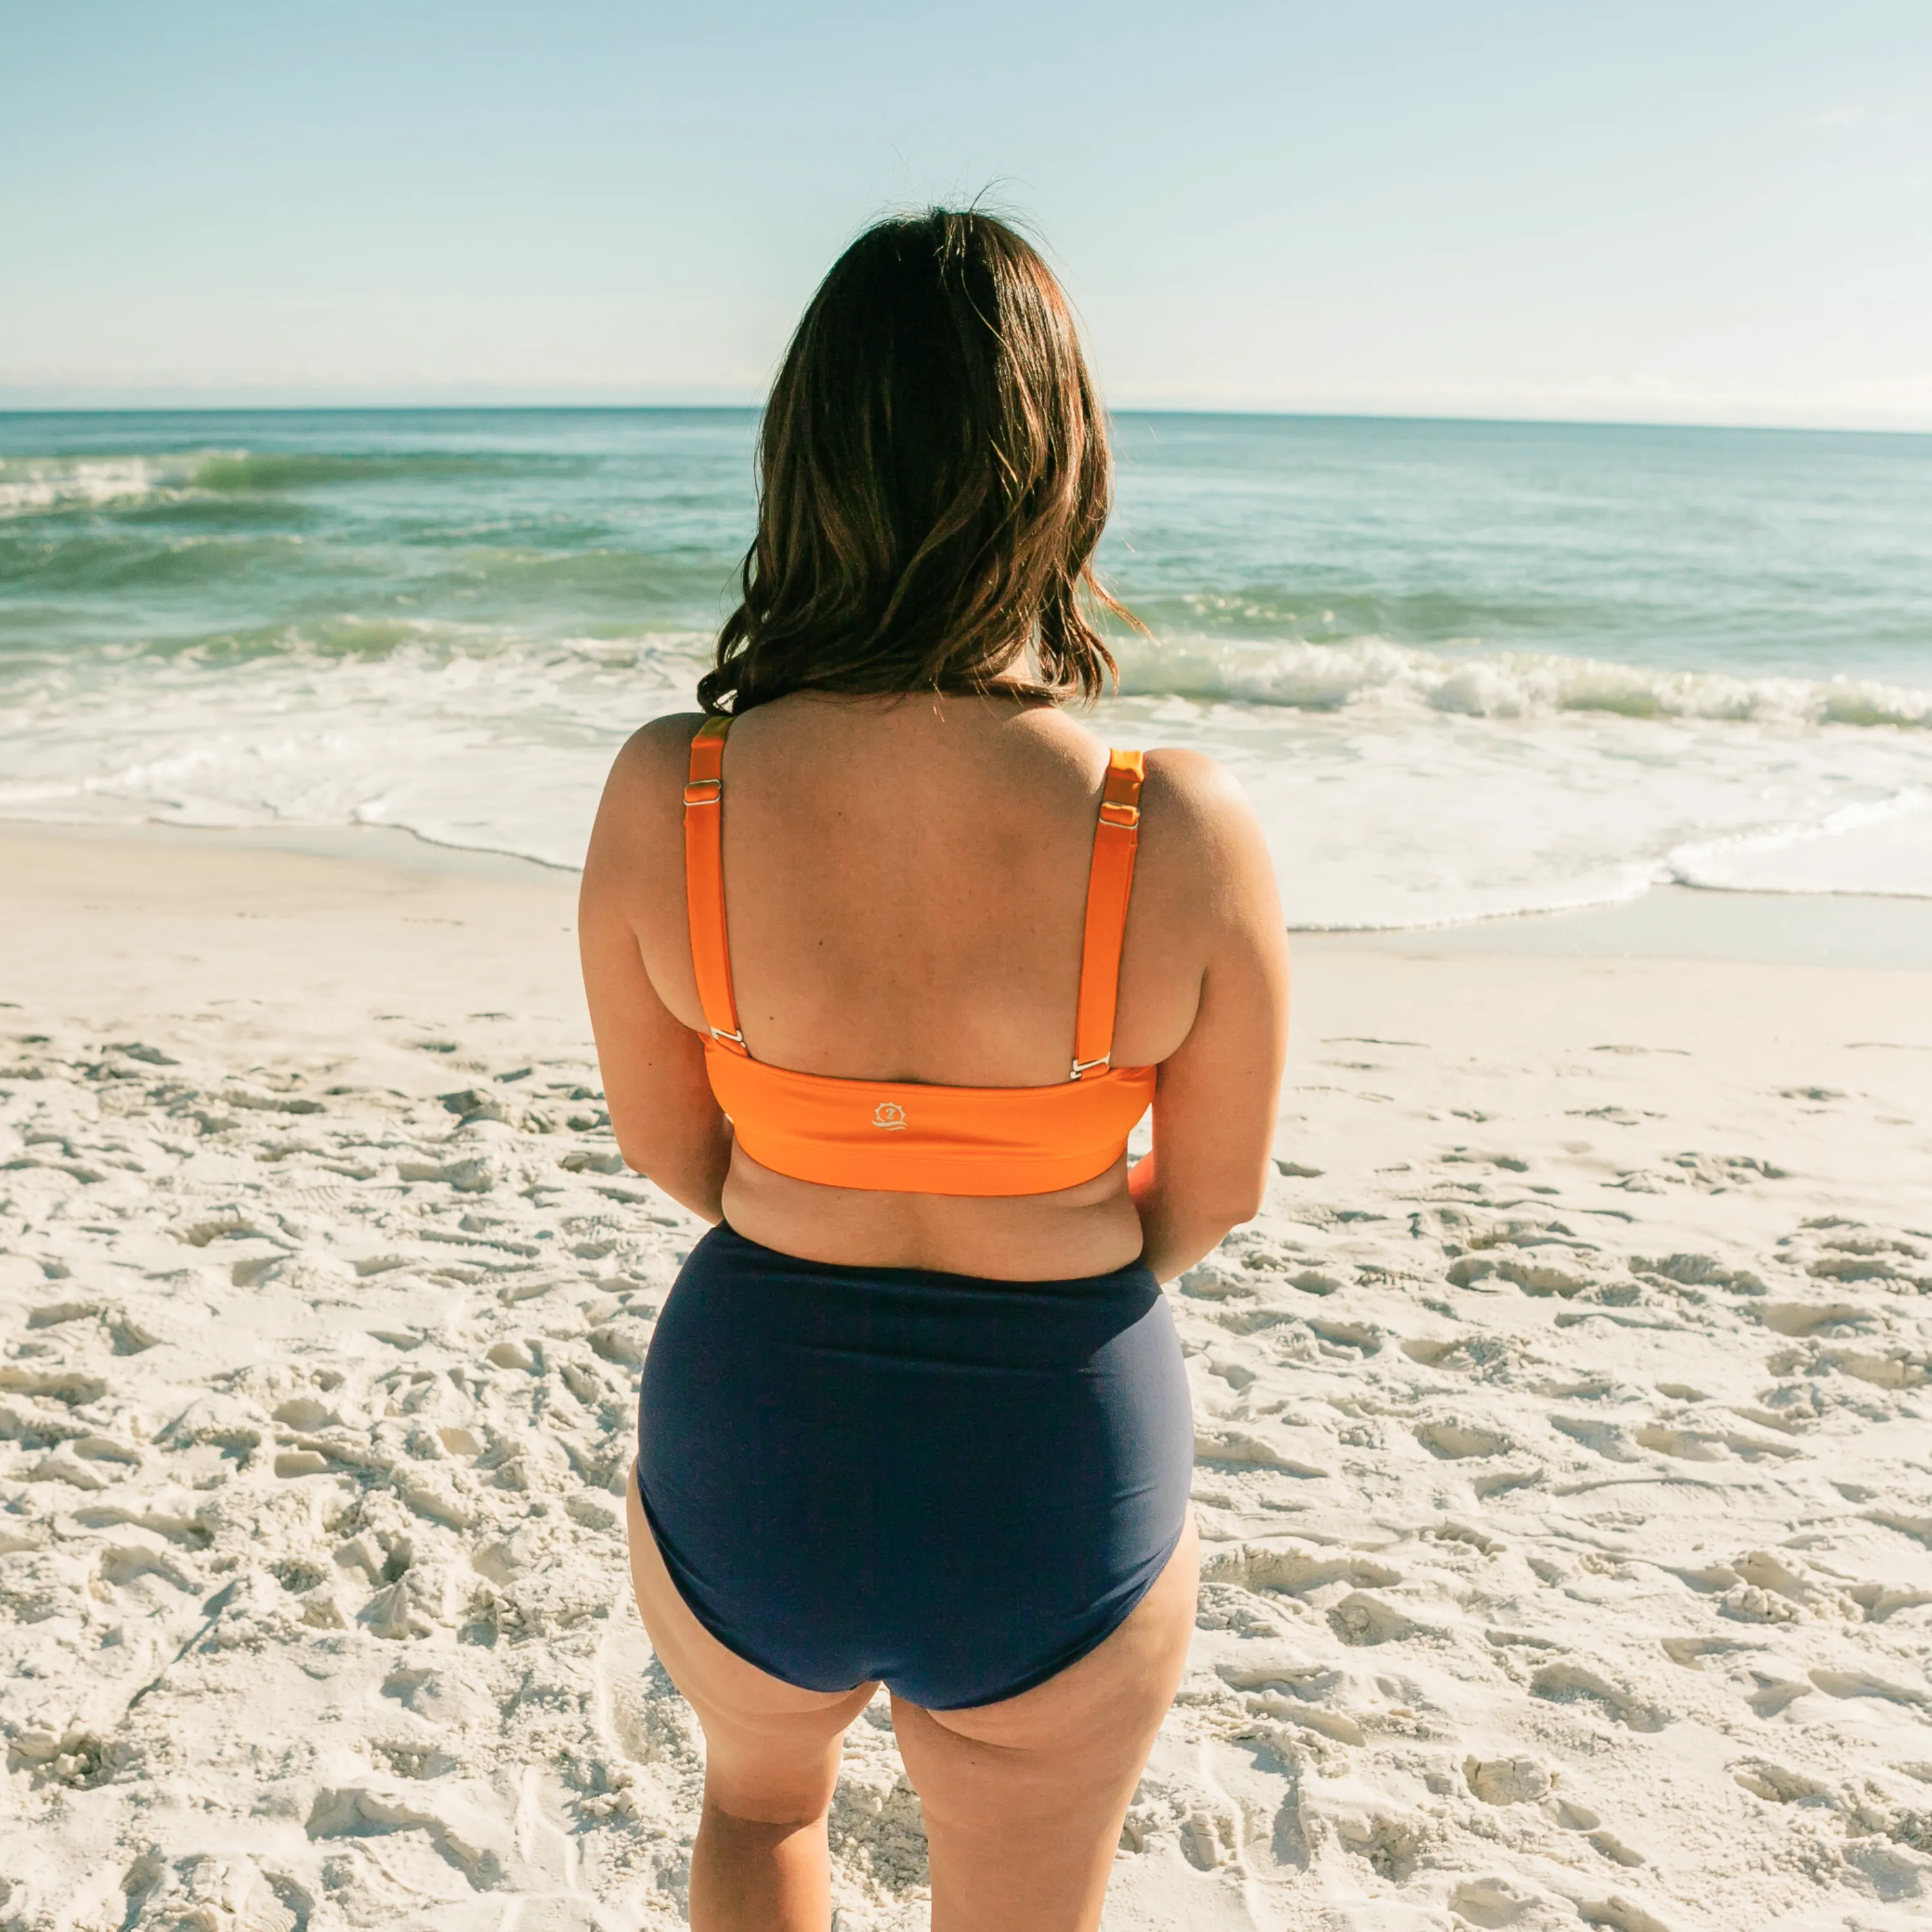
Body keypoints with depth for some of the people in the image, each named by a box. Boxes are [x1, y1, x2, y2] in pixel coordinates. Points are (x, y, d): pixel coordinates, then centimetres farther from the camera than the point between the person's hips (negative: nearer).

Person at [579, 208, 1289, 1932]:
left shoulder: (664, 795, -20)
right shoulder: (1189, 837, -23)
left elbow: (668, 1150, -4)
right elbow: (1214, 1206, -7)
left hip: (748, 1452, 2)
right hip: (1056, 1474, -1)